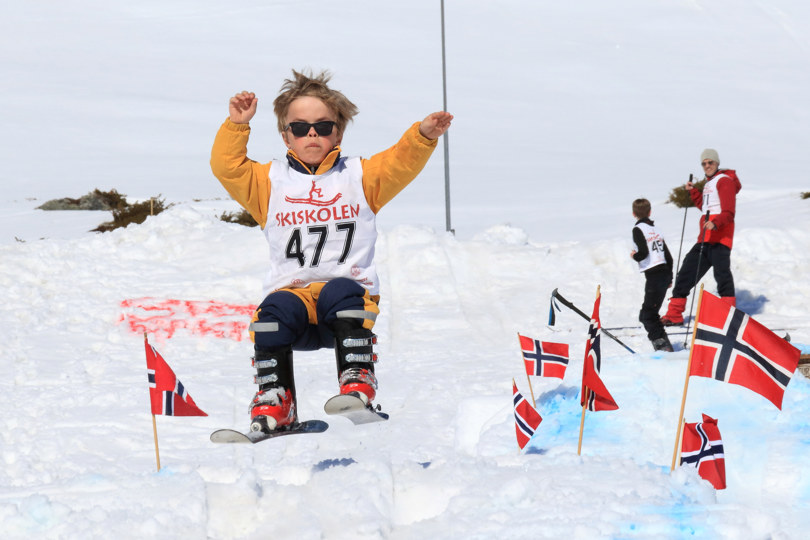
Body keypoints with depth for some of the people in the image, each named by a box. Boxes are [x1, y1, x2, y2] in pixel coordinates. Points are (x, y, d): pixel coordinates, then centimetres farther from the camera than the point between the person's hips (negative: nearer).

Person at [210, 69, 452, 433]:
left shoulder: (360, 177, 17)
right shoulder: (270, 182, 19)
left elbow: (402, 163, 4)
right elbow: (228, 167, 8)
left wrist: (424, 135, -15)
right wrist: (236, 126, -4)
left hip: (348, 288, -1)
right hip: (291, 291, 1)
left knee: (341, 293, -37)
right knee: (275, 308, -34)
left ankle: (357, 380, -33)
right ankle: (273, 398, -26)